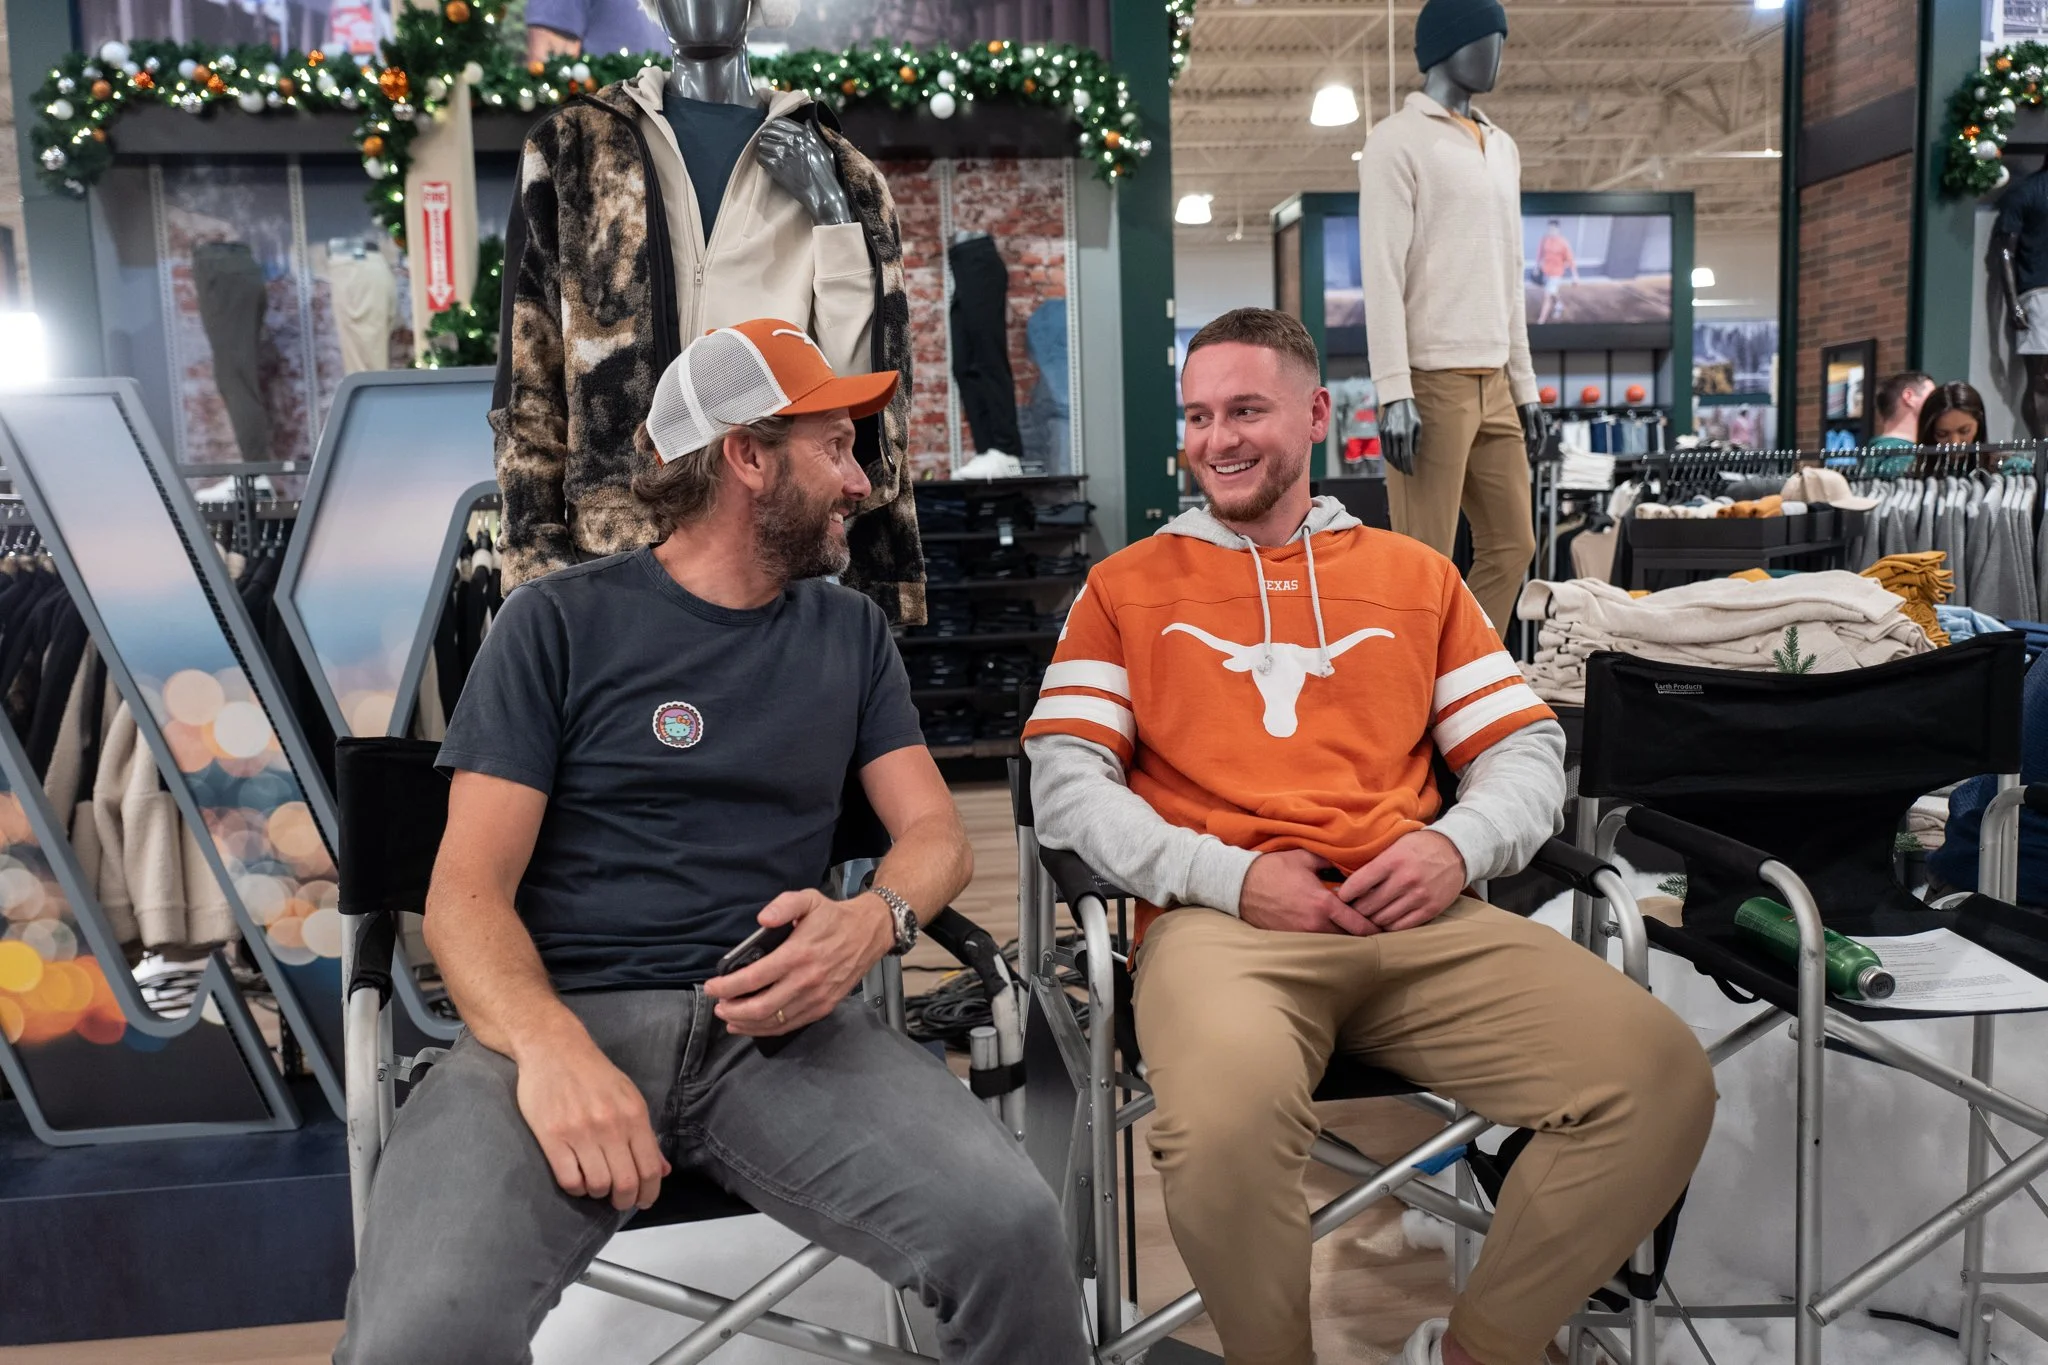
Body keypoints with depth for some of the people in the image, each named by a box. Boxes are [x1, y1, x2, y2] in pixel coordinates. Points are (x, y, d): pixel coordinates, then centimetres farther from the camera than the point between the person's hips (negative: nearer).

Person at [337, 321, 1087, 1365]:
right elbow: (470, 889, -2)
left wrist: (872, 921, -13)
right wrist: (551, 1044, -23)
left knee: (1012, 1229, -25)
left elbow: (933, 831, 12)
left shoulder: (850, 630, 16)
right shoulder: (562, 623, 4)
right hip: (566, 1010, -2)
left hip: (774, 1021, 3)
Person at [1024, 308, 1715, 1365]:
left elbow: (1527, 751, 17)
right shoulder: (1128, 586, 15)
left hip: (1415, 918, 3)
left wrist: (1457, 844, -6)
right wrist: (1231, 875, -10)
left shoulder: (1413, 573, 21)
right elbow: (1067, 782, 5)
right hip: (1218, 920, -3)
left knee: (1662, 1077, -19)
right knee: (1228, 1119, -36)